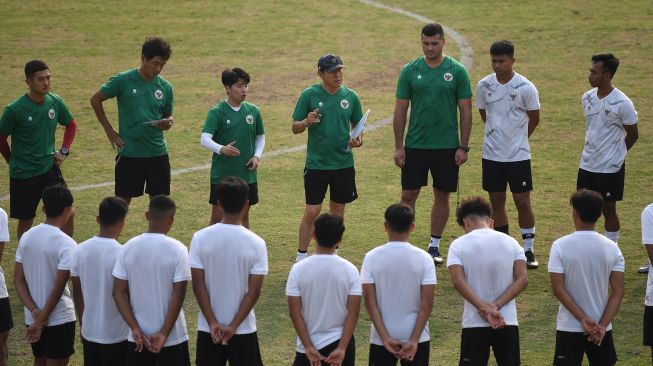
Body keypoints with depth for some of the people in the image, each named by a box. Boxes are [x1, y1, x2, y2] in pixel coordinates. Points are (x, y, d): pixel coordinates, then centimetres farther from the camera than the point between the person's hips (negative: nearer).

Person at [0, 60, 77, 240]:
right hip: (23, 175, -3)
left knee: (68, 213, -5)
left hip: (50, 168, 3)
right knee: (25, 221, 8)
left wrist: (64, 151, 6)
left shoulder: (55, 102, -3)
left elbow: (71, 125, 15)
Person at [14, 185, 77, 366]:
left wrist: (34, 311, -8)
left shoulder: (26, 237, 0)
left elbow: (19, 280, -1)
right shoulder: (66, 244, -19)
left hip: (32, 317, 6)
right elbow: (58, 288, -20)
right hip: (59, 318, -6)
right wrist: (42, 320, -14)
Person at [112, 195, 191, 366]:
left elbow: (118, 292, -3)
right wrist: (164, 333, -11)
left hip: (137, 338, 3)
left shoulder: (128, 248, -2)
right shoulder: (177, 250, -12)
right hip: (172, 338, -3)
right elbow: (178, 295, -14)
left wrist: (136, 329, -6)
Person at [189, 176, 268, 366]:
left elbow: (198, 284, -9)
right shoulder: (256, 243, -11)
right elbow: (254, 291, -12)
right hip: (243, 329, -1)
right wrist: (233, 326, -9)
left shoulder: (200, 238, -8)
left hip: (208, 328, 1)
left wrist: (213, 323, -6)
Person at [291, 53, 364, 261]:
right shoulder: (309, 95, -6)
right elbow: (295, 128, -2)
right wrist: (307, 122, -24)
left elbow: (358, 125, 13)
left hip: (344, 164, 3)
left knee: (338, 211, 12)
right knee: (311, 213, -3)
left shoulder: (350, 96, 2)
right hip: (316, 164, -3)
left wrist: (358, 140, -9)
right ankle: (301, 258, 8)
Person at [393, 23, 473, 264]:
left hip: (447, 145, 0)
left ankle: (434, 246, 19)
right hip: (415, 144, 0)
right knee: (408, 195, 0)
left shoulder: (457, 71, -2)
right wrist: (398, 146, -2)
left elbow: (465, 111, 0)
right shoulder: (410, 71, 0)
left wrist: (463, 146, -5)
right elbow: (400, 110, 3)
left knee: (442, 196, 7)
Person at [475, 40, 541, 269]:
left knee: (523, 201, -3)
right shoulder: (483, 85, 0)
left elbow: (534, 118, 3)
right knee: (496, 201, 9)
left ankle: (529, 250, 6)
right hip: (491, 153, 3)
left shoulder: (525, 88, -10)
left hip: (518, 154, -3)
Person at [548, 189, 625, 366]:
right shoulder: (612, 248, -3)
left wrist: (583, 319, -12)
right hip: (601, 327, 2)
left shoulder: (560, 246, -10)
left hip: (569, 327, -2)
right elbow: (618, 292, -7)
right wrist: (602, 325, -9)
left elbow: (558, 289, -14)